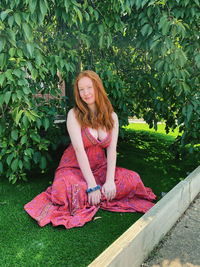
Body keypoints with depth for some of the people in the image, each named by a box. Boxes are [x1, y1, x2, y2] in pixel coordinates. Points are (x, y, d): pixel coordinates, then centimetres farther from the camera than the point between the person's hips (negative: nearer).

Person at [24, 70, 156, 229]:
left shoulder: (112, 116, 1)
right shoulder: (74, 115, -11)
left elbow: (112, 150, -8)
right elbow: (79, 150, -20)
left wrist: (110, 181, -21)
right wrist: (92, 186, -25)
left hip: (100, 168, 4)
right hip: (74, 167, -3)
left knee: (133, 179, -17)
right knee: (68, 188, -35)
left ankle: (92, 199, -9)